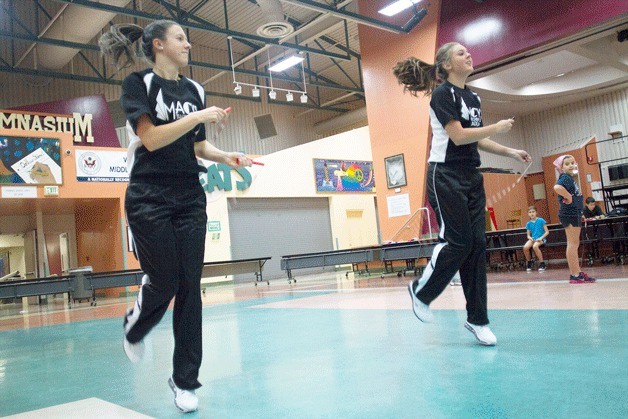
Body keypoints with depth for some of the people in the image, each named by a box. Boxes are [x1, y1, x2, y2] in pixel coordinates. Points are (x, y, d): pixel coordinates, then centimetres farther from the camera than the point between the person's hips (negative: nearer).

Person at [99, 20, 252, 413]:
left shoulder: (194, 89, 14)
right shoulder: (139, 83, -1)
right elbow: (151, 138, -13)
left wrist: (225, 156, -1)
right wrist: (199, 117, -16)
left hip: (190, 199, 5)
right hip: (150, 198, -4)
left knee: (190, 286, 0)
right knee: (163, 282, -5)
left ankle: (185, 380, 12)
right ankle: (133, 330, 32)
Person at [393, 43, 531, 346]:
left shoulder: (473, 97, 17)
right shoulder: (443, 93, -8)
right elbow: (458, 136, -17)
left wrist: (510, 152, 14)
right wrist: (497, 127, -8)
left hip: (471, 178, 8)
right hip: (445, 176, -8)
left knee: (477, 244, 2)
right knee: (458, 241, -11)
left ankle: (477, 319, 7)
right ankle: (420, 291, 12)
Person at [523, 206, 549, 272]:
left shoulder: (541, 220, -1)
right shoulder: (528, 223, 11)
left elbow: (547, 232, -1)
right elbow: (528, 235, 15)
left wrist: (541, 238, -15)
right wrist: (530, 238, -8)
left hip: (541, 239, -4)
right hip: (533, 239, 4)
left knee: (535, 246, -38)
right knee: (525, 247, -28)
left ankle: (542, 264, -21)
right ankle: (529, 263, -4)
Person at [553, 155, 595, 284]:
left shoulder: (571, 178, 15)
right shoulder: (565, 177, -14)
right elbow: (557, 187, -37)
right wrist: (569, 197, -24)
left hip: (575, 214, 10)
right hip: (569, 214, -10)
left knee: (574, 244, 14)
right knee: (573, 244, -6)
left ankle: (577, 272, 22)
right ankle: (575, 275, -2)